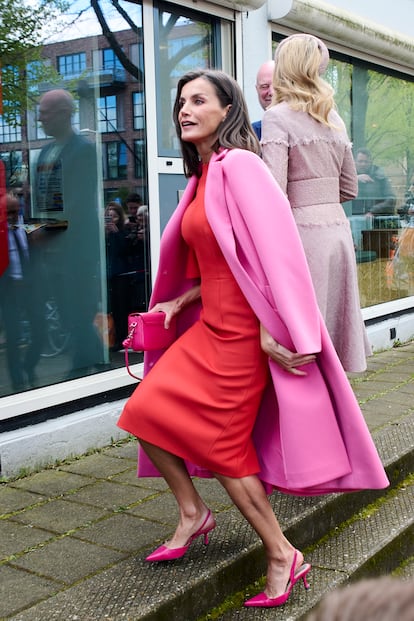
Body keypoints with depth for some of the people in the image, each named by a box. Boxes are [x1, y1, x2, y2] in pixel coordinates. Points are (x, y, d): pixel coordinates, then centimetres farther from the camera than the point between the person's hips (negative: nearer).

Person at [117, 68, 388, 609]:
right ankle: (192, 513, 23)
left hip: (242, 330, -8)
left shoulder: (238, 165, -13)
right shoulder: (203, 176, 13)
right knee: (146, 413, 4)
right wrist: (178, 302, 9)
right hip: (210, 324, 8)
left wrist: (269, 330, -23)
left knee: (219, 440, -2)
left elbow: (273, 250, -20)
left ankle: (282, 556, 13)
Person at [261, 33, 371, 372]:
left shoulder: (278, 117, -7)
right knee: (329, 329, 13)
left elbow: (274, 192, -16)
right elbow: (349, 188, 17)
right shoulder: (334, 118, 14)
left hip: (302, 230, -7)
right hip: (338, 227, 7)